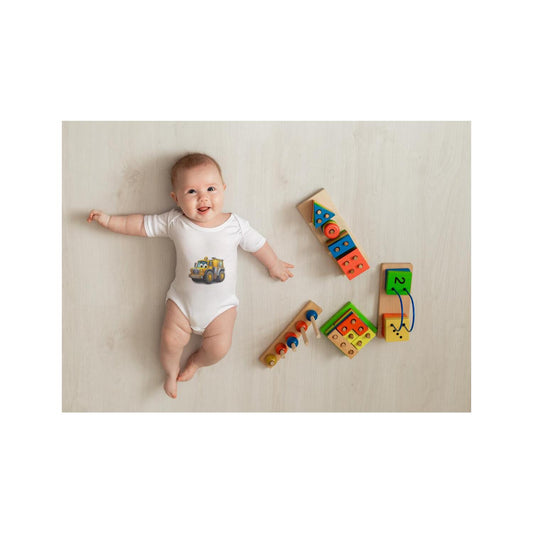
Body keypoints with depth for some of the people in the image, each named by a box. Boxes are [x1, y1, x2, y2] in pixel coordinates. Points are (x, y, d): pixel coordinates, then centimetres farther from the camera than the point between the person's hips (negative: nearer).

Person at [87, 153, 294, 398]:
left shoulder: (235, 224, -11)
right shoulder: (174, 222, -10)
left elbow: (257, 244, 5)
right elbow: (142, 225, 0)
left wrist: (274, 265, 18)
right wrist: (108, 220, -1)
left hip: (222, 304, 0)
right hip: (182, 299, 1)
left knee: (218, 347, -13)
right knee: (171, 339, -12)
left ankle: (196, 360, 22)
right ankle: (171, 372, 22)